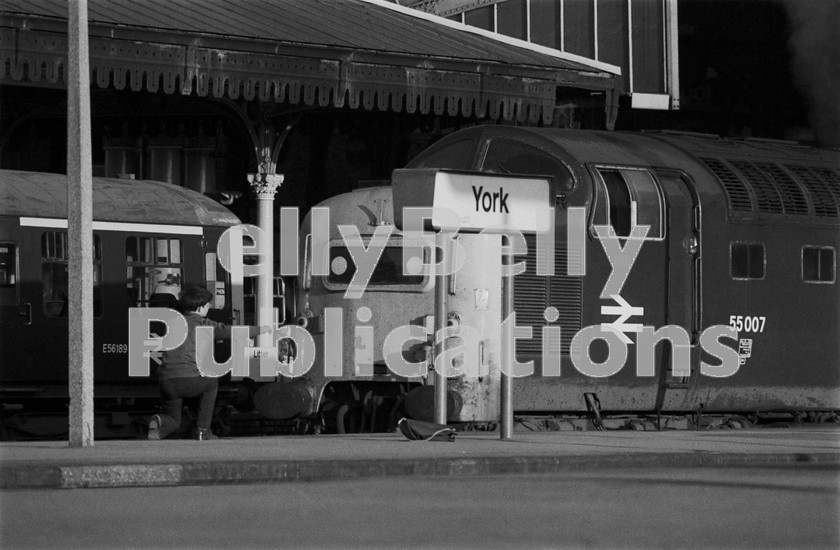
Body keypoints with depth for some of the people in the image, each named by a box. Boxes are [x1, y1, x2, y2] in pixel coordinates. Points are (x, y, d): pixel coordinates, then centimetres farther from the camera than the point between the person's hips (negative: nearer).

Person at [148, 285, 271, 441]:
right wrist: (260, 330, 16)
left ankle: (158, 422, -17)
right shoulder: (203, 324, 5)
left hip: (166, 380, 4)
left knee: (173, 421, 21)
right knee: (211, 383, 31)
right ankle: (202, 431, 25)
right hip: (190, 379, -4)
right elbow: (230, 332, 3)